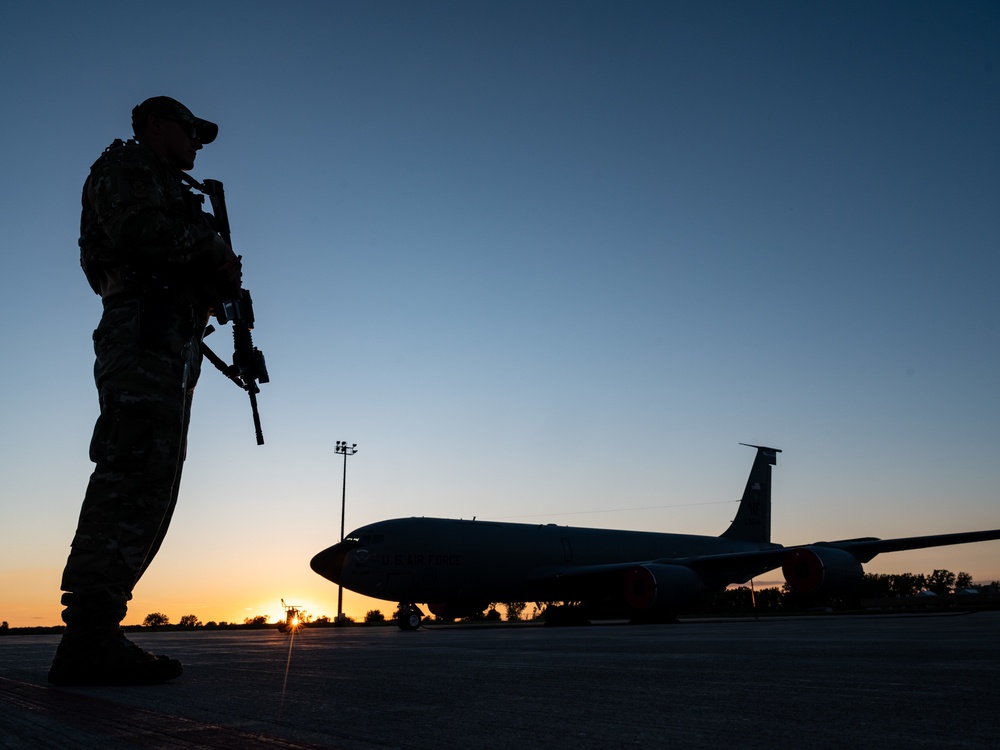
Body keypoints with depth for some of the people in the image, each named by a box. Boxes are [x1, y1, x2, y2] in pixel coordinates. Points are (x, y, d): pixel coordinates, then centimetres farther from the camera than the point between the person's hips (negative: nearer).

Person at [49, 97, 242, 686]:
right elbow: (138, 230, -13)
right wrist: (210, 246, -2)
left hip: (171, 347, 10)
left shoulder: (168, 191, 36)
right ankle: (89, 635, -25)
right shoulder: (126, 165, 9)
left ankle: (94, 636, 1)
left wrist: (219, 271, 9)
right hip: (146, 333, -10)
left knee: (149, 488, 3)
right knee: (133, 477, -20)